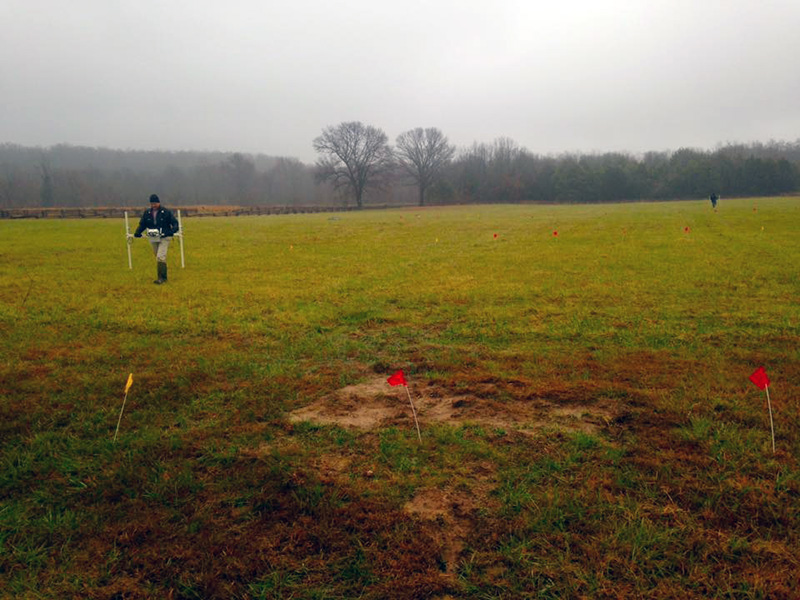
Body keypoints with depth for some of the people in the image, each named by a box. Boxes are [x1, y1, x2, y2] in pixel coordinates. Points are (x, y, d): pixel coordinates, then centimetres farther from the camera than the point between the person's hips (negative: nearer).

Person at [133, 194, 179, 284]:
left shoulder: (166, 212, -3)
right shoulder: (146, 213, 8)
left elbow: (175, 223, -1)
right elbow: (142, 224, 14)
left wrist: (172, 231, -19)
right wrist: (137, 232, -4)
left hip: (164, 238, -5)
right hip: (152, 239, 5)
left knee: (160, 257, -17)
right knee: (158, 257, 11)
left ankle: (162, 277, -15)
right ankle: (163, 277, 20)